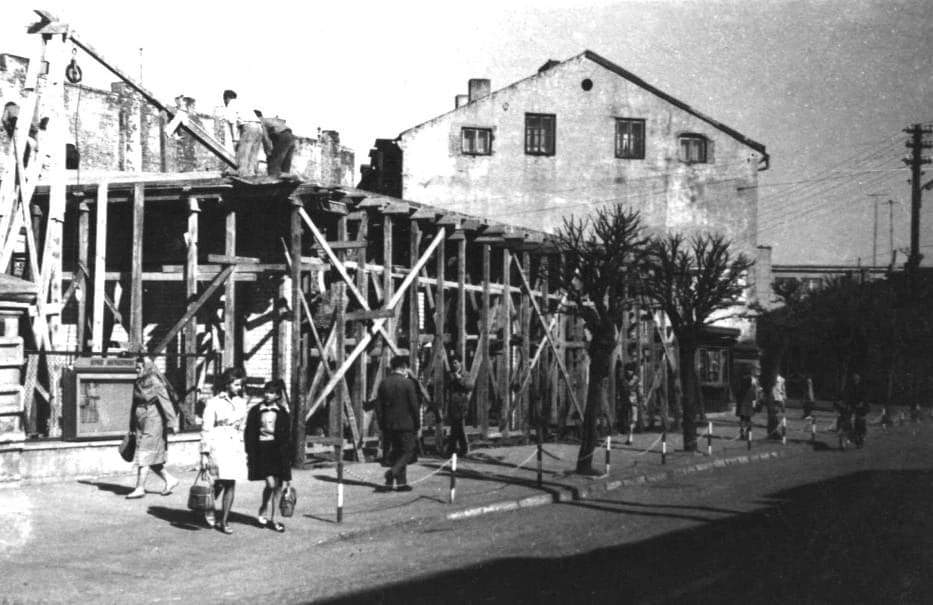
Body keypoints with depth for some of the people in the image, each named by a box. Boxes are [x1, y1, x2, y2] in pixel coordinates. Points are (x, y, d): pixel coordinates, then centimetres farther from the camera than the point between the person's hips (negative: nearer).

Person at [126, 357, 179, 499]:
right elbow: (135, 405, 17)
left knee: (144, 455, -8)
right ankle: (169, 480, 22)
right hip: (141, 423, 8)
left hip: (153, 422, -8)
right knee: (151, 457, 10)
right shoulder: (138, 384, 11)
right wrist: (132, 427, 19)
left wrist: (172, 423, -21)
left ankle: (140, 488, -5)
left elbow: (166, 403, -16)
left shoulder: (155, 383, -12)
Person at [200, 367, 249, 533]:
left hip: (236, 445, 5)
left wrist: (244, 451, 17)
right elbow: (206, 430, -4)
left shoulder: (241, 402, 12)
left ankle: (223, 522, 9)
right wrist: (204, 453, -7)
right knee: (221, 481, -15)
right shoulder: (214, 403, -4)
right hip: (218, 445, -5)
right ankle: (209, 509, 13)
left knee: (231, 484, 0)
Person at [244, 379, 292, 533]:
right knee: (271, 483, -16)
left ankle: (272, 519, 16)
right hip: (261, 449, -3)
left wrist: (287, 455, 2)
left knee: (278, 486, 4)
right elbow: (249, 434, 3)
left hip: (278, 451, 3)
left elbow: (287, 435, 9)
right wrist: (249, 454, -4)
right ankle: (261, 513, 4)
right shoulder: (255, 411, 2)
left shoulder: (282, 412, 8)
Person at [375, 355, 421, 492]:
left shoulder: (384, 382, 5)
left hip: (389, 424, 6)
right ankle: (392, 472, -18)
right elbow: (413, 405, -10)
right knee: (408, 451, 4)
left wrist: (383, 423, 12)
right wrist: (417, 423, -1)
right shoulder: (407, 382, -11)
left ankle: (401, 482, 13)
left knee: (396, 452, 13)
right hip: (405, 423, -6)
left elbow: (379, 404, 6)